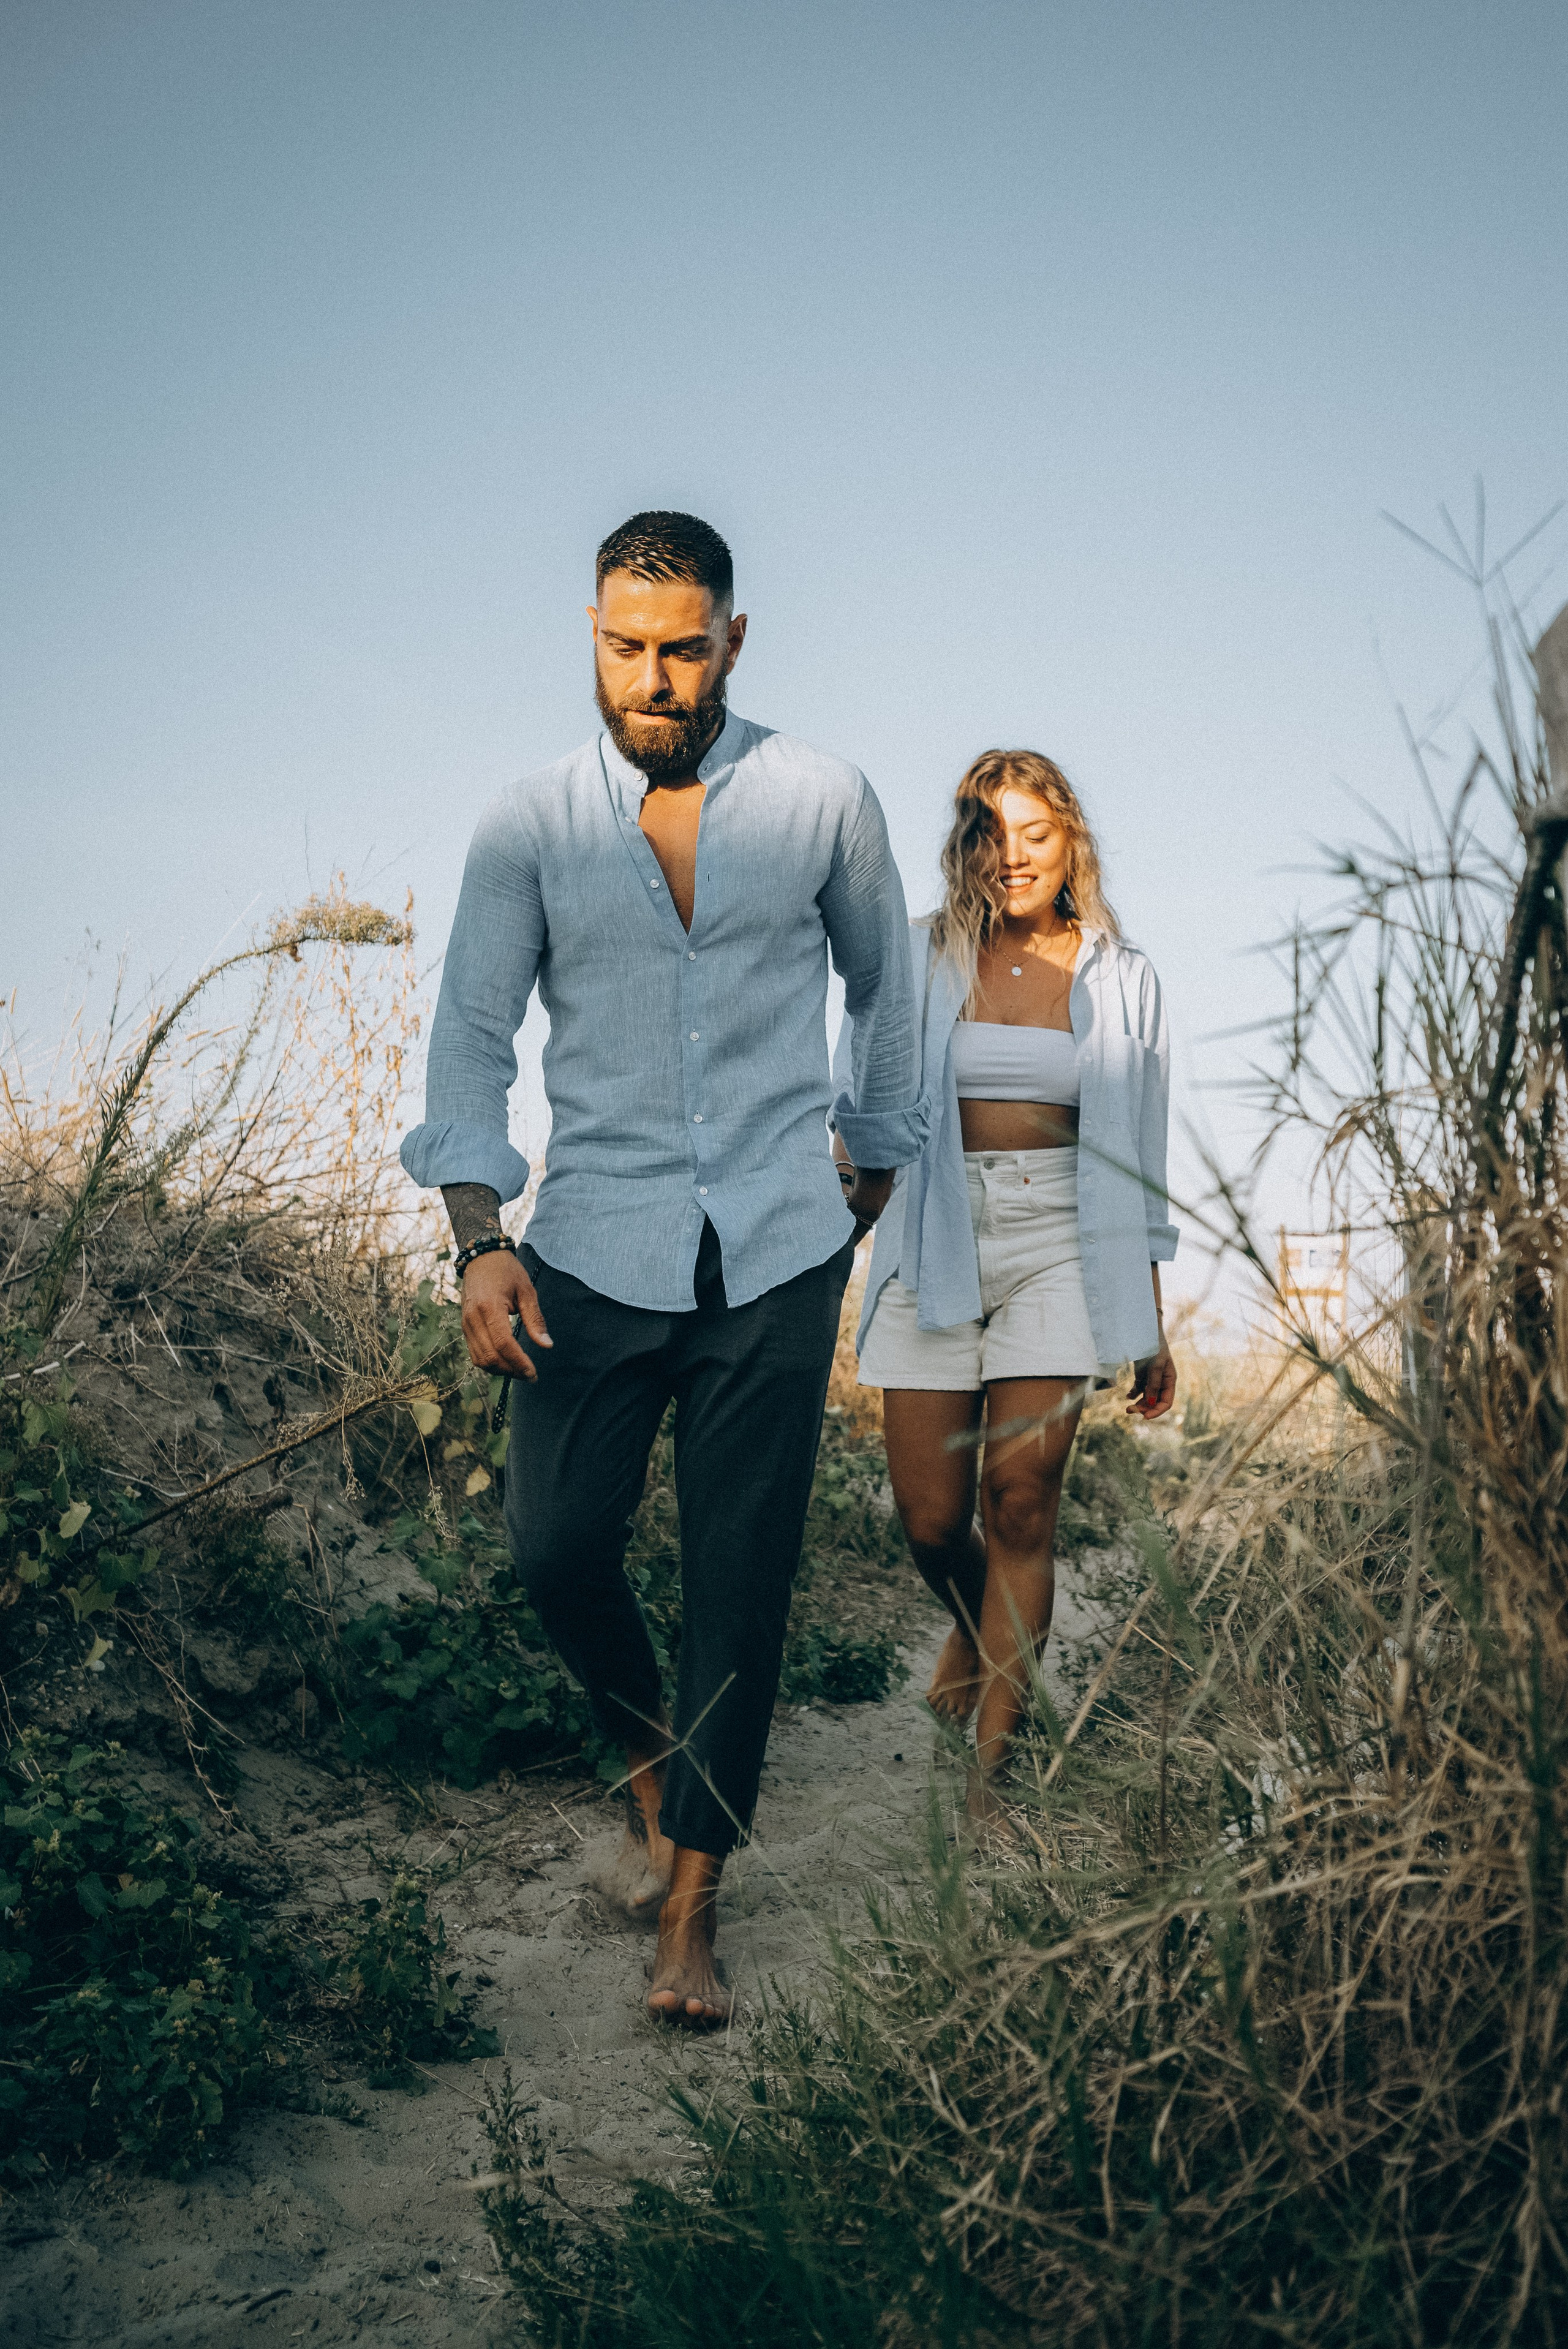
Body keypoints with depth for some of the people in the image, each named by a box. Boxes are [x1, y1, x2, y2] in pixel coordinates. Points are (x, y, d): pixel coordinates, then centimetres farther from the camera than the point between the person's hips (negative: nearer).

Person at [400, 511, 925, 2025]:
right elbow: (471, 1034, 1)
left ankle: (690, 1901, 14)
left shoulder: (824, 804, 0)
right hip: (596, 1255, 1)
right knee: (556, 1550, 1)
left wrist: (877, 1162, 21)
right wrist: (478, 1236, -10)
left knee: (741, 1578, 2)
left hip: (777, 1258, 0)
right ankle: (650, 1763, 33)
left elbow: (884, 982, 15)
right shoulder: (528, 827, -1)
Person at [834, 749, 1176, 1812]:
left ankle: (992, 1769, -1)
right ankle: (975, 1626, 36)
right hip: (936, 1253, 1)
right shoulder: (918, 962, 6)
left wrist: (1151, 1324, 10)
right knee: (931, 1518, 0)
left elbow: (1138, 1157, 11)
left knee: (1022, 1503, -7)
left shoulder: (1121, 979, 8)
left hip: (1060, 1254, 0)